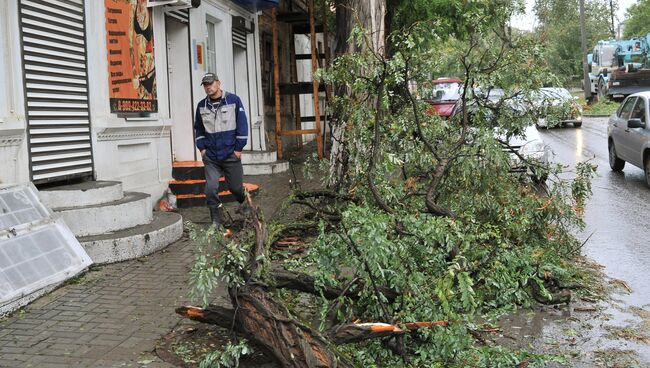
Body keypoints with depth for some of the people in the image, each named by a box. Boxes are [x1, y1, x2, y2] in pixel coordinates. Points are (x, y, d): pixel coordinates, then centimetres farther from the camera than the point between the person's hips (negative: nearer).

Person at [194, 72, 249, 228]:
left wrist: (238, 148, -6)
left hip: (231, 155, -2)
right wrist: (201, 148, 8)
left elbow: (242, 125, -4)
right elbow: (199, 128, 19)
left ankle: (243, 201, 42)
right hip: (210, 157, 2)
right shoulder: (202, 105, 7)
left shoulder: (233, 100, -4)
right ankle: (216, 221, 4)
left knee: (235, 186, 7)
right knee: (211, 188, -9)